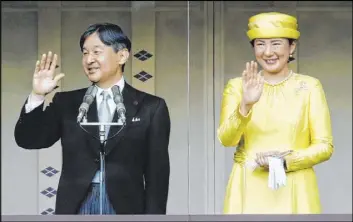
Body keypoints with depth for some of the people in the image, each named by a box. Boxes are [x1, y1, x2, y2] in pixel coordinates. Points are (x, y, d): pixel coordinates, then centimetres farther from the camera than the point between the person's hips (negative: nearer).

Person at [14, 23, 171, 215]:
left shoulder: (151, 107, 3)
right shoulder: (67, 102, 9)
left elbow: (157, 176, 1)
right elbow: (27, 140, 7)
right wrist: (37, 96, -7)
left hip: (124, 208, -2)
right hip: (74, 208, 2)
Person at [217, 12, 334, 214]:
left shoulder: (310, 86, 0)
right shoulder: (237, 86, 3)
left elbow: (325, 146, -2)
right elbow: (226, 139, -9)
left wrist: (286, 162, -15)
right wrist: (246, 105, -24)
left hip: (294, 191, -1)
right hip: (249, 190, 1)